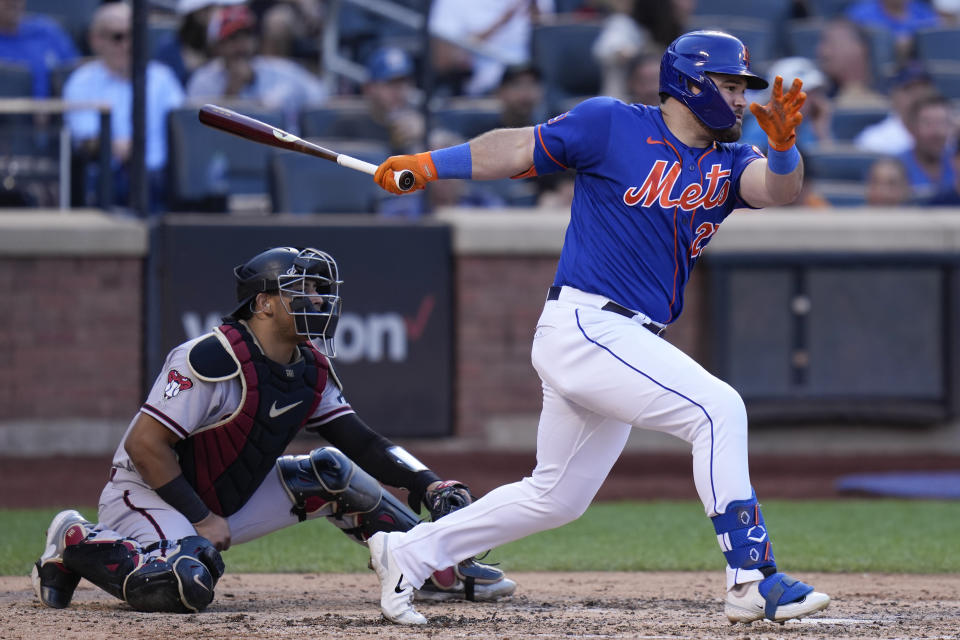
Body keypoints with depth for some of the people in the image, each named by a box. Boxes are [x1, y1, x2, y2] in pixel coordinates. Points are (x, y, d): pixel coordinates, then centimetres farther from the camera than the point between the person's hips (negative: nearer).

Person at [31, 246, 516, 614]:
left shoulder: (310, 369, 2)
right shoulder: (214, 360, -24)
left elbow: (361, 443, 4)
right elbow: (144, 445, -24)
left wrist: (427, 485, -12)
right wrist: (202, 520, -24)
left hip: (226, 501, 9)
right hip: (148, 497, -9)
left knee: (331, 471, 3)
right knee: (186, 586, -37)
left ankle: (441, 568, 9)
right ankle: (77, 544, -11)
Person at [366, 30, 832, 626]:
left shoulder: (727, 165, 11)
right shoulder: (613, 125, -3)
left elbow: (778, 188, -8)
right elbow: (523, 148, 3)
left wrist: (783, 144, -29)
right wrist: (429, 164, -4)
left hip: (631, 343, 8)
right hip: (583, 325, -8)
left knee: (557, 498, 17)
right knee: (718, 408, -20)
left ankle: (408, 554, 29)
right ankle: (752, 580, -21)